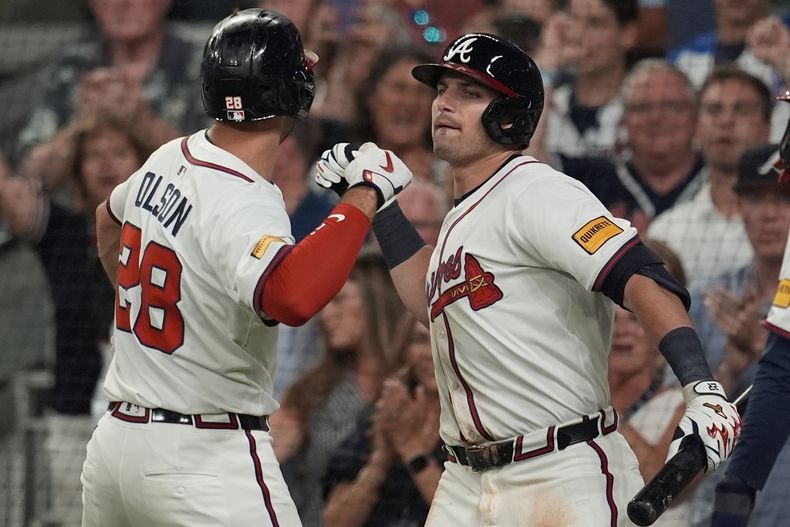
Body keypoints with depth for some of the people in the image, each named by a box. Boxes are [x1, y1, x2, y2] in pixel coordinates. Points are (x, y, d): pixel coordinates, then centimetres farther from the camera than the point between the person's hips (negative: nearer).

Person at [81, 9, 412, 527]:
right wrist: (365, 193, -30)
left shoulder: (169, 159, 5)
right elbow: (292, 298, -42)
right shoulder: (243, 203, -21)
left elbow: (109, 221, 27)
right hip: (206, 460, -9)